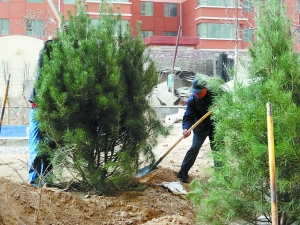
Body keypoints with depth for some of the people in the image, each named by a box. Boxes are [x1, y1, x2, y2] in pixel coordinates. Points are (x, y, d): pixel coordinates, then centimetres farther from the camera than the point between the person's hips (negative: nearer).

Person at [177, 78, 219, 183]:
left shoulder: (214, 94, -16)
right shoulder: (192, 100, -18)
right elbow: (188, 116, -21)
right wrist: (186, 128, -38)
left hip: (215, 126, 1)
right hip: (200, 128, -1)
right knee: (194, 149, -8)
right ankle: (183, 173, -4)